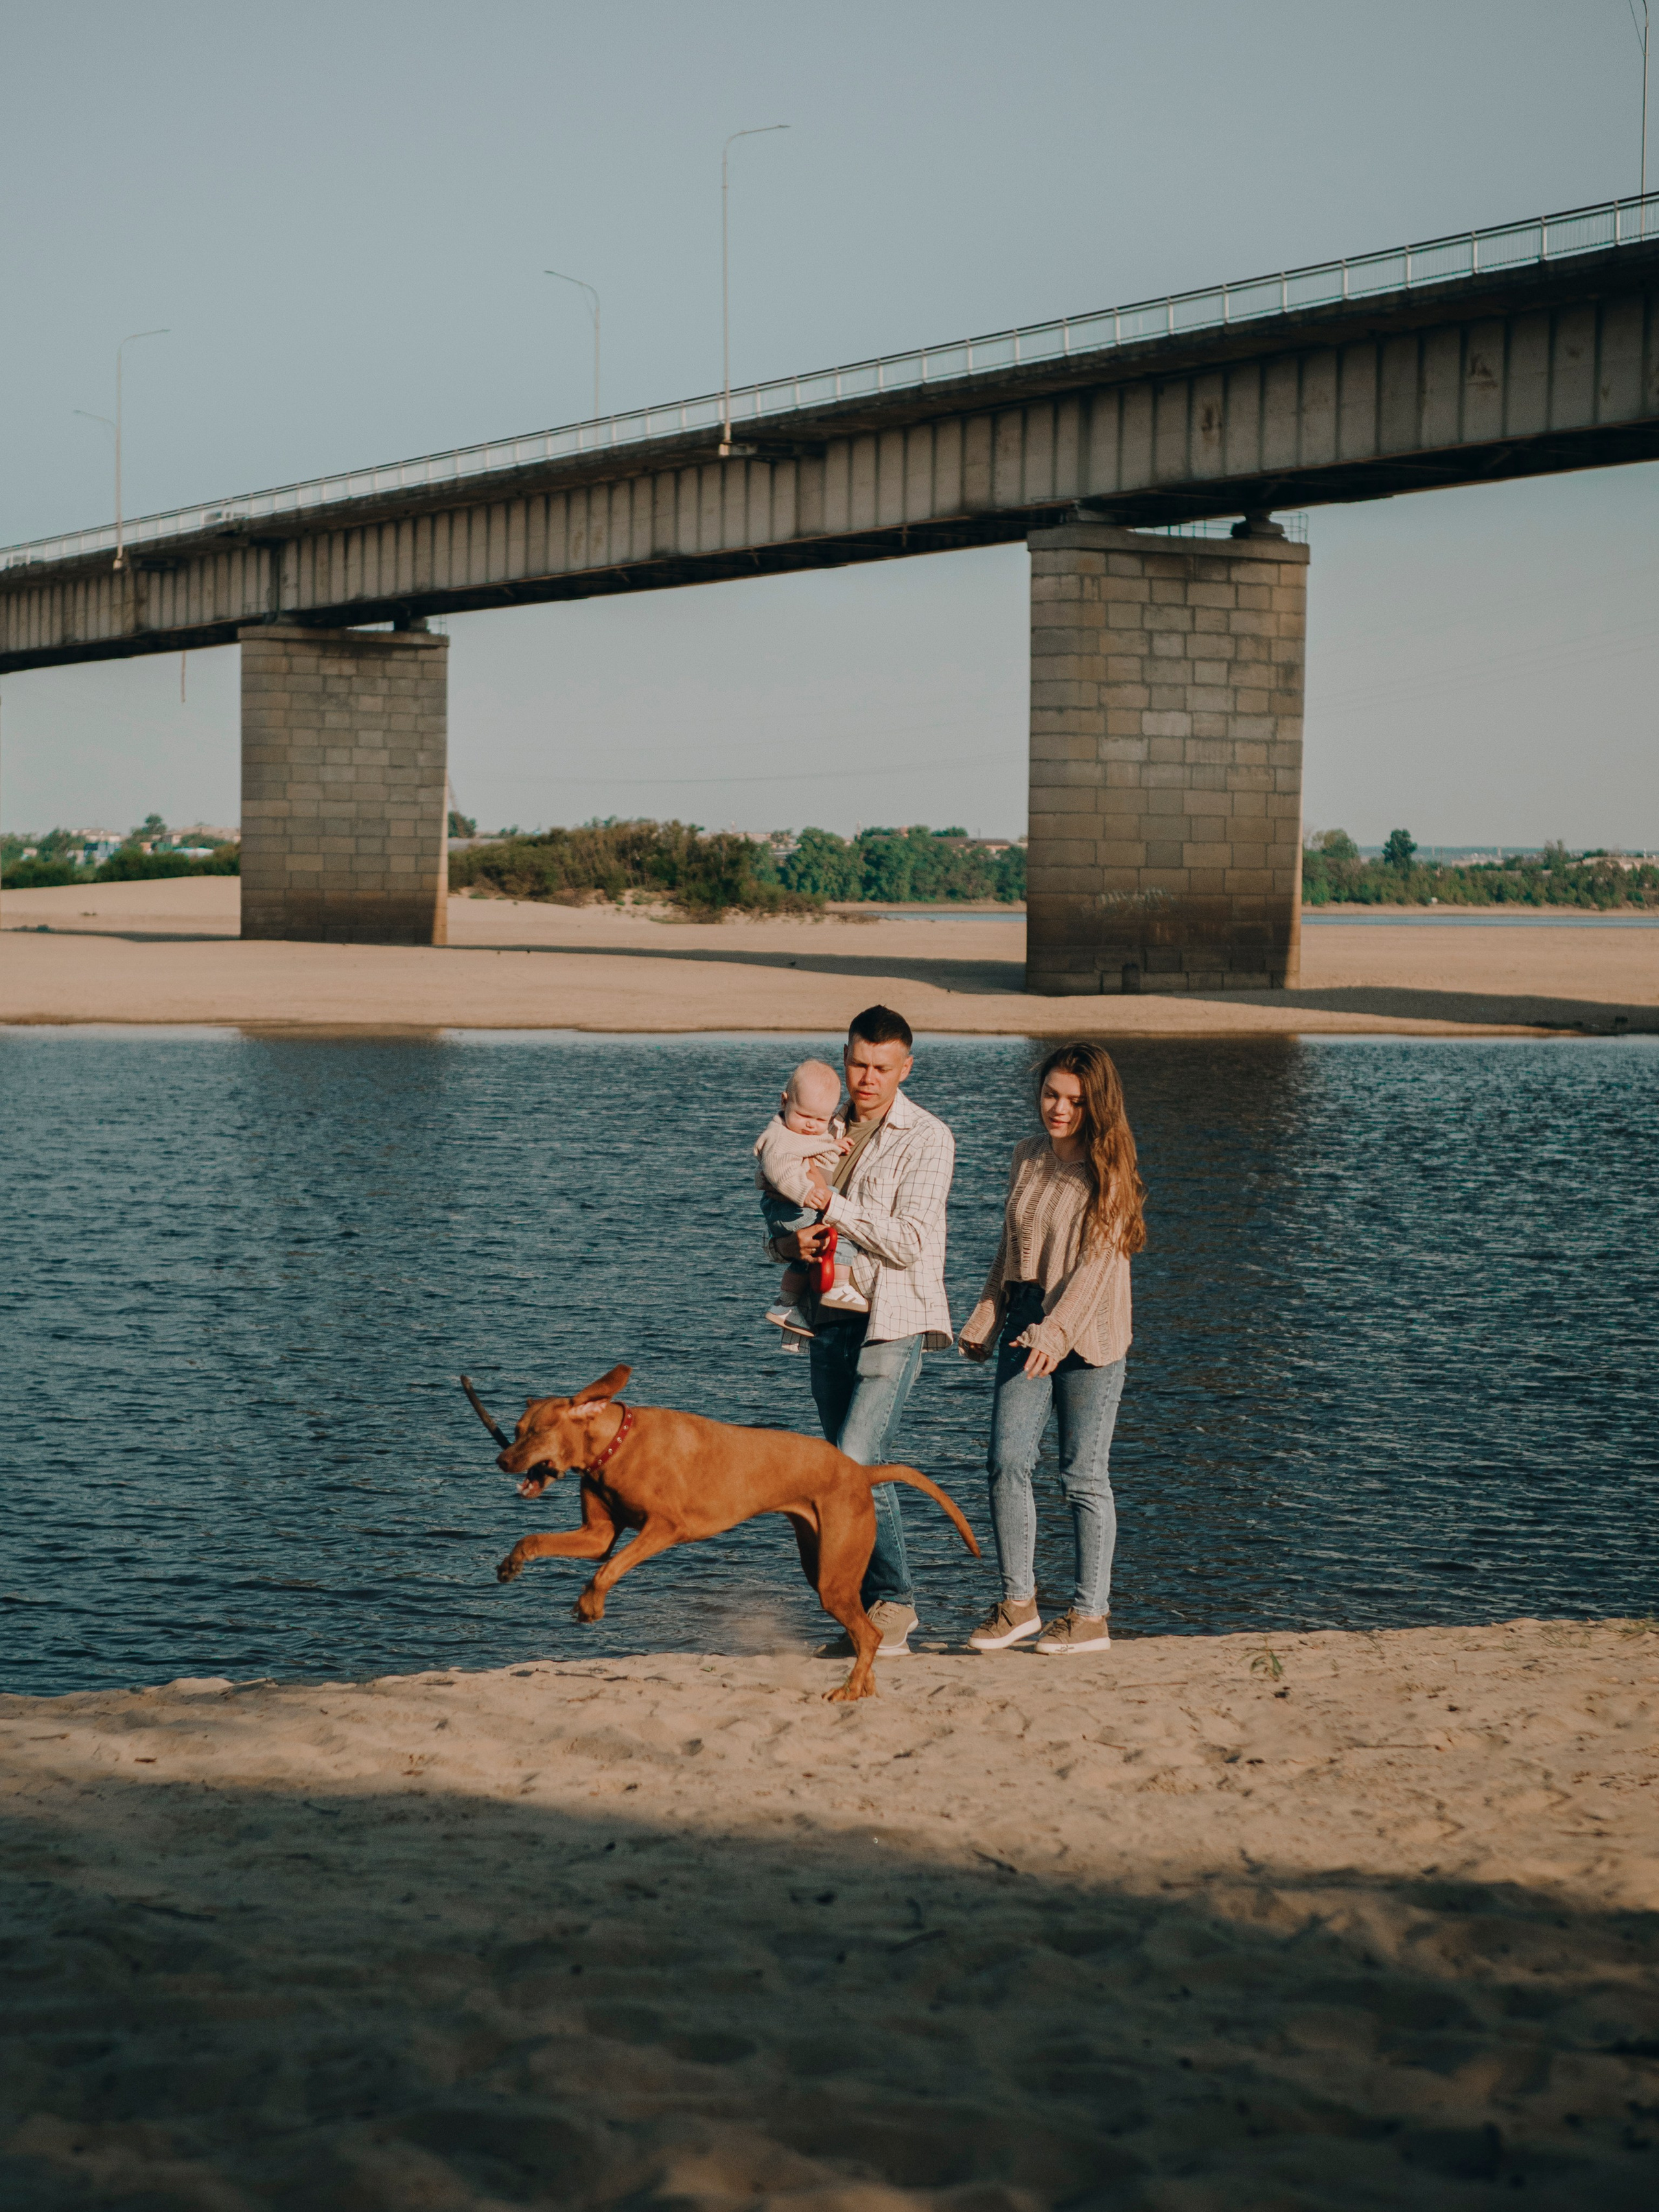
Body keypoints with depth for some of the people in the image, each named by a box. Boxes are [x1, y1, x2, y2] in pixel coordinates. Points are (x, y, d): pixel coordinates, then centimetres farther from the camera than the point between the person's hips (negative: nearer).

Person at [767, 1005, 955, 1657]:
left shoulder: (926, 1139, -5)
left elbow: (908, 1243, -15)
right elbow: (777, 1223, 18)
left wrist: (834, 1206, -20)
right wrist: (788, 1242, -5)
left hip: (892, 1320, -6)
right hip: (831, 1319, 6)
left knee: (857, 1466, -17)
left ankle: (893, 1603, -5)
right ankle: (872, 1610, 16)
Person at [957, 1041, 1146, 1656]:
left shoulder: (1108, 1172, -9)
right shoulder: (1028, 1157, 10)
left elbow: (1098, 1261, -17)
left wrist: (1055, 1331, -26)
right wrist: (985, 1319, 16)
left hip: (1088, 1335, -5)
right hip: (1025, 1322, 5)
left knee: (1084, 1474, 0)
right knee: (1007, 1459, -4)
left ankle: (1090, 1615, 10)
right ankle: (1018, 1603, 7)